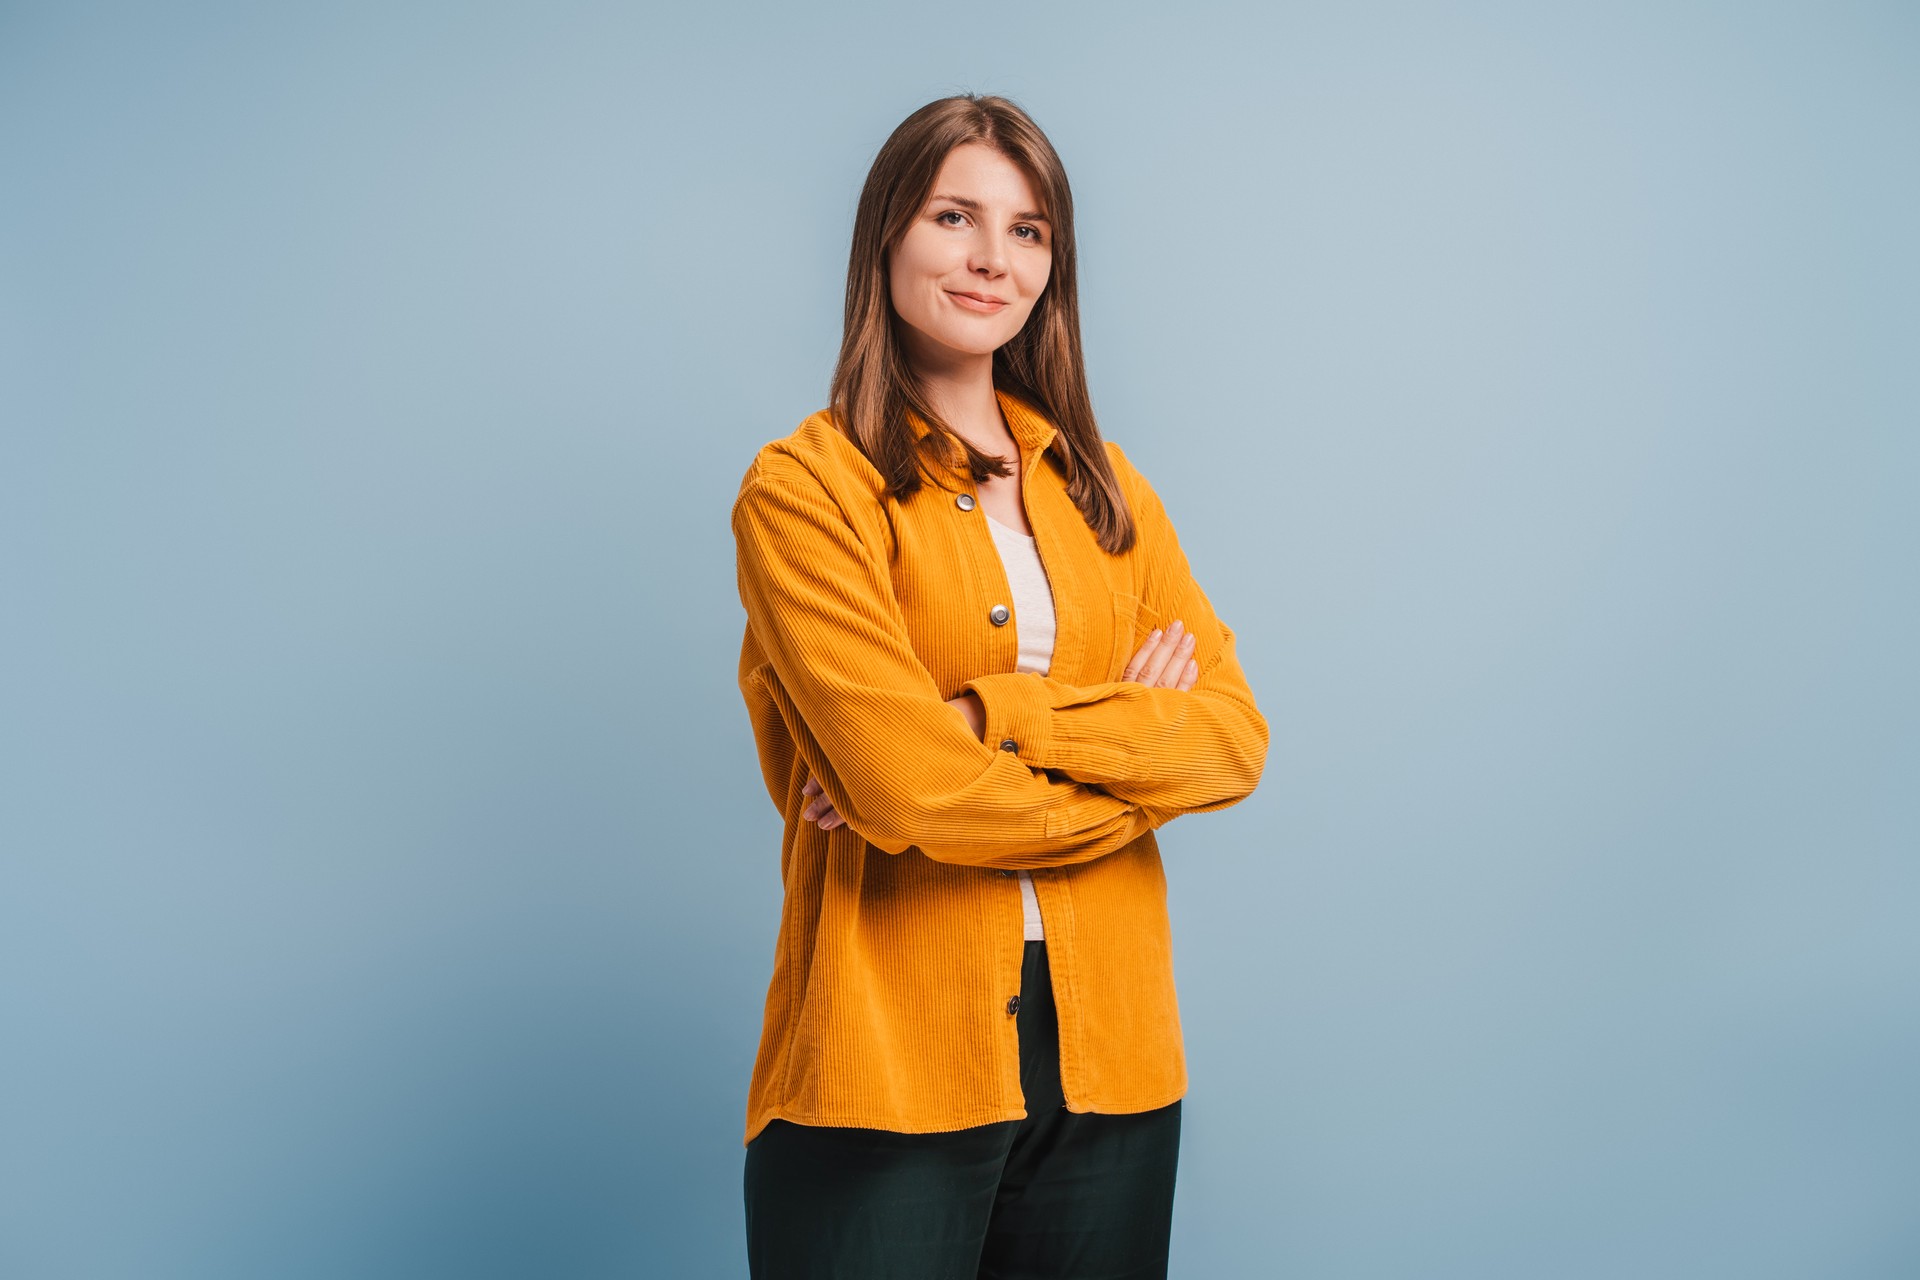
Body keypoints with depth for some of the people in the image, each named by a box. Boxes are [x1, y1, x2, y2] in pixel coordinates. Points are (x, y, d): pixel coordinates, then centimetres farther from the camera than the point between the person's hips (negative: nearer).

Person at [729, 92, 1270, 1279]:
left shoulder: (1105, 489, 12)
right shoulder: (805, 488, -6)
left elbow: (1237, 734, 0)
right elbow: (908, 787, -17)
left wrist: (997, 718, -14)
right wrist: (1131, 742, -3)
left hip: (1106, 1055, 5)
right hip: (888, 1068, -4)